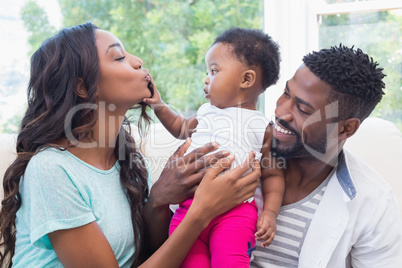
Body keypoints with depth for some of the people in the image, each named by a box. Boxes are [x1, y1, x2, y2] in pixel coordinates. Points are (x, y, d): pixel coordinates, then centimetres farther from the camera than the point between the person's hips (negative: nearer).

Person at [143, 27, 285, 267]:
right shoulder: (206, 114, 21)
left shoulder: (262, 128, 6)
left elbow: (273, 175, 10)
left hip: (235, 210, -4)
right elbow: (181, 128, 42)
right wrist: (160, 107, 28)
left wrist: (270, 213, -2)